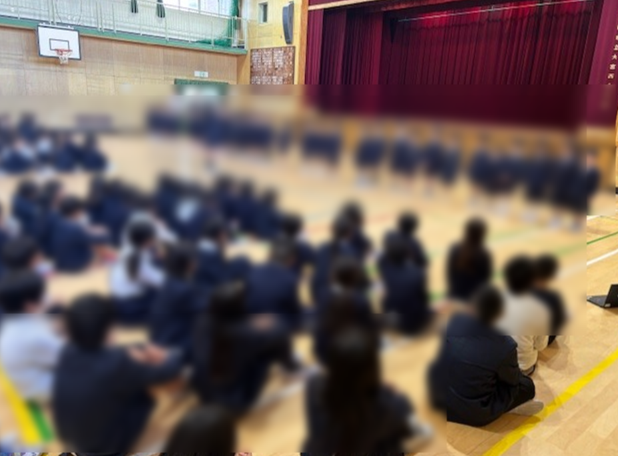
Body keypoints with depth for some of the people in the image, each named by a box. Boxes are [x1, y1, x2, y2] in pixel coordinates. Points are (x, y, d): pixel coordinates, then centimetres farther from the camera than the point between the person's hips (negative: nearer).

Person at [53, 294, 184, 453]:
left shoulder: (69, 351, -16)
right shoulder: (116, 363, -34)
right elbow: (166, 373, -19)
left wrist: (139, 352, -5)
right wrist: (174, 357, 2)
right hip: (103, 447, -6)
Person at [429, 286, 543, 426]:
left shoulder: (454, 321, -13)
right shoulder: (505, 346, -24)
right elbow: (513, 380, -3)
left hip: (437, 400, 4)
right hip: (472, 415, -4)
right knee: (527, 385, 12)